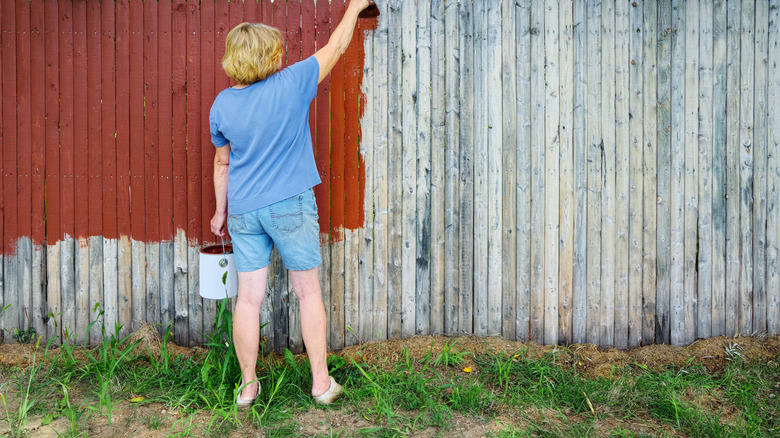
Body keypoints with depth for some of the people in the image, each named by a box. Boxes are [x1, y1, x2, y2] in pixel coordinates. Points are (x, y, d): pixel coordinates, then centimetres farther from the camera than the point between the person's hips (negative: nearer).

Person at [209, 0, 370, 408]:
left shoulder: (222, 105, 2)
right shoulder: (291, 84, -9)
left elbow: (222, 163, 11)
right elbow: (334, 48, 4)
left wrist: (220, 210, 23)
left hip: (243, 212, 4)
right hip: (291, 206, -3)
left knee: (249, 298, 8)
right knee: (308, 293, 8)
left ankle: (248, 385, 20)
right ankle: (321, 382, 16)